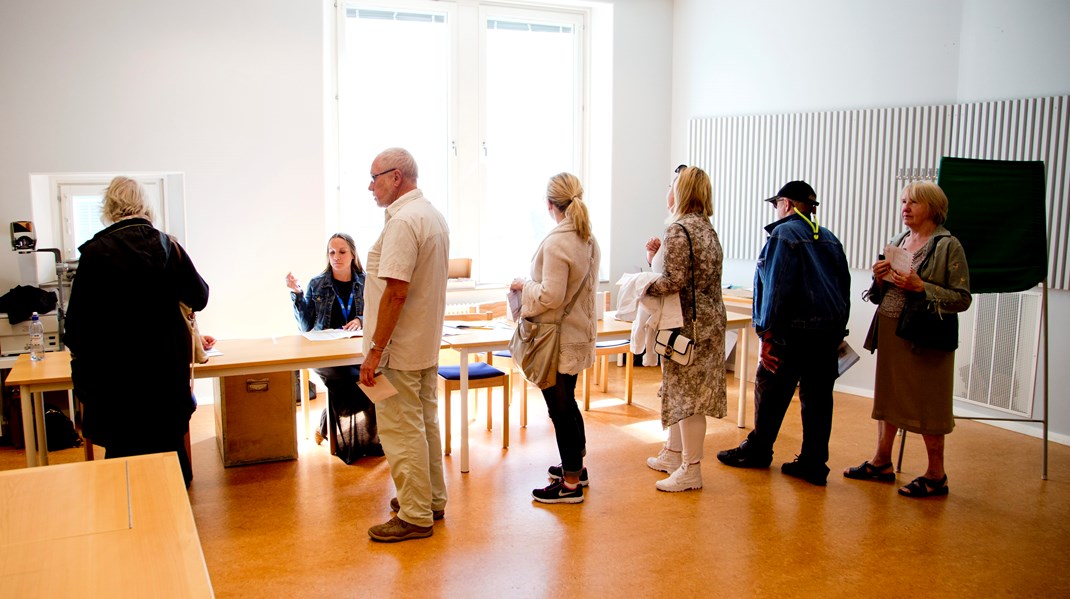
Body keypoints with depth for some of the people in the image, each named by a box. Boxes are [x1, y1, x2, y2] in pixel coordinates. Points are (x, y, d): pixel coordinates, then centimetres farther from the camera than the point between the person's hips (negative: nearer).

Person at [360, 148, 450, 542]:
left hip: (399, 348, -10)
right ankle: (432, 499, 30)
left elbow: (396, 291, -25)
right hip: (427, 345, 10)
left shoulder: (403, 221, -20)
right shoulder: (433, 216, 12)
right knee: (425, 422, 18)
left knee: (401, 430, -1)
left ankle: (415, 516, 8)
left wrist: (375, 350, -21)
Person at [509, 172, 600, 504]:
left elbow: (551, 296, -25)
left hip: (558, 337, -9)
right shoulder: (590, 240, 6)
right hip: (579, 331, 9)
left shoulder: (556, 242, -23)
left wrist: (524, 285, -7)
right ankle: (576, 466, 37)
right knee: (567, 402, 22)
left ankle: (571, 483, 12)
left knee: (560, 407, 2)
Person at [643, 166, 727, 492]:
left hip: (689, 324, -10)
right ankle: (674, 453, 31)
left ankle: (691, 471, 5)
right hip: (709, 319, 10)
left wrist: (643, 288, -8)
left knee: (688, 394, -3)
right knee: (680, 390, 19)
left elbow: (675, 281, -23)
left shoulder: (678, 229, -17)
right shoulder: (708, 228, 13)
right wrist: (657, 256, 5)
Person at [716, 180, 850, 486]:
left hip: (794, 330, -7)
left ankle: (757, 451, 19)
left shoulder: (784, 234, -7)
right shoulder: (830, 239, 15)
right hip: (830, 330, 7)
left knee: (771, 392, 7)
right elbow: (844, 288, 15)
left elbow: (777, 288, -15)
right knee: (817, 397, 8)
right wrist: (838, 332, 18)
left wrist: (768, 334, -13)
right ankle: (814, 463, 12)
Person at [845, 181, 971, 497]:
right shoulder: (897, 242, 11)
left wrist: (921, 287, -20)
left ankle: (936, 475, 13)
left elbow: (962, 298, -13)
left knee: (927, 404, 0)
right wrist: (880, 279, -3)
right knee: (888, 395, 13)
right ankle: (882, 463, 24)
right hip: (889, 330, 7)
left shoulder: (948, 246, -8)